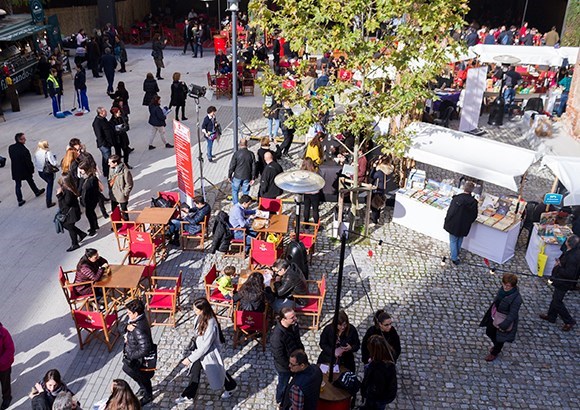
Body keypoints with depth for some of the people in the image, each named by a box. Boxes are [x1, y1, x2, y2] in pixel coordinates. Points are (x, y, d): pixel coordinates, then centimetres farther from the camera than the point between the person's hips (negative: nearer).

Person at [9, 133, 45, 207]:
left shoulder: (10, 148, -9)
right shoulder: (24, 150, -28)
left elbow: (11, 157, 4)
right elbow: (29, 162, -20)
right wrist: (32, 170, -7)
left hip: (15, 171, 4)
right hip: (24, 170, -4)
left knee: (18, 185, 13)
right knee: (31, 181, 21)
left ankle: (20, 200, 18)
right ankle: (37, 192, 45)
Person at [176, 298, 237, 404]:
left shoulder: (210, 325, -38)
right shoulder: (200, 317, -14)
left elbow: (205, 346, -30)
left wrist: (190, 358, -24)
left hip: (209, 352, -7)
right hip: (199, 349, 7)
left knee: (216, 373, 18)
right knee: (194, 372, 19)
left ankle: (231, 387, 45)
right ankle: (189, 396, 39)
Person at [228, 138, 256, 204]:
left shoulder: (237, 153, -11)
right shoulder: (251, 154, -2)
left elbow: (232, 166, -8)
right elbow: (253, 167, 2)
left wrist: (229, 176, 3)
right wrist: (253, 178, 8)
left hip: (237, 176, -2)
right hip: (247, 177, 2)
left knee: (235, 191, 15)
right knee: (245, 192, 11)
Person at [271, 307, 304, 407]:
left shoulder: (294, 325, -18)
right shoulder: (277, 335, -40)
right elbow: (279, 356, -27)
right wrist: (290, 366, -17)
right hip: (284, 367, -6)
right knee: (283, 384, 23)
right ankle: (280, 401, 53)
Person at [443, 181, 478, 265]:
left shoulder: (456, 198, -20)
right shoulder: (473, 202, -14)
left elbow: (450, 211, -14)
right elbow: (474, 216, -4)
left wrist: (446, 222, -1)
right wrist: (468, 222, 15)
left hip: (453, 225, -2)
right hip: (464, 227, 3)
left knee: (453, 241, 15)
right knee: (459, 241, 26)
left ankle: (454, 258, 20)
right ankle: (457, 254, 44)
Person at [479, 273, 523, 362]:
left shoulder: (516, 298, -34)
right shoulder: (503, 289, -14)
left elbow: (512, 315, -26)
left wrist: (502, 325, -22)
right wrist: (492, 311, 15)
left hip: (504, 321, -7)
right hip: (495, 317, 7)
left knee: (499, 338, 19)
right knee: (489, 332, 26)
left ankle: (494, 353, 48)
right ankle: (496, 345, 58)